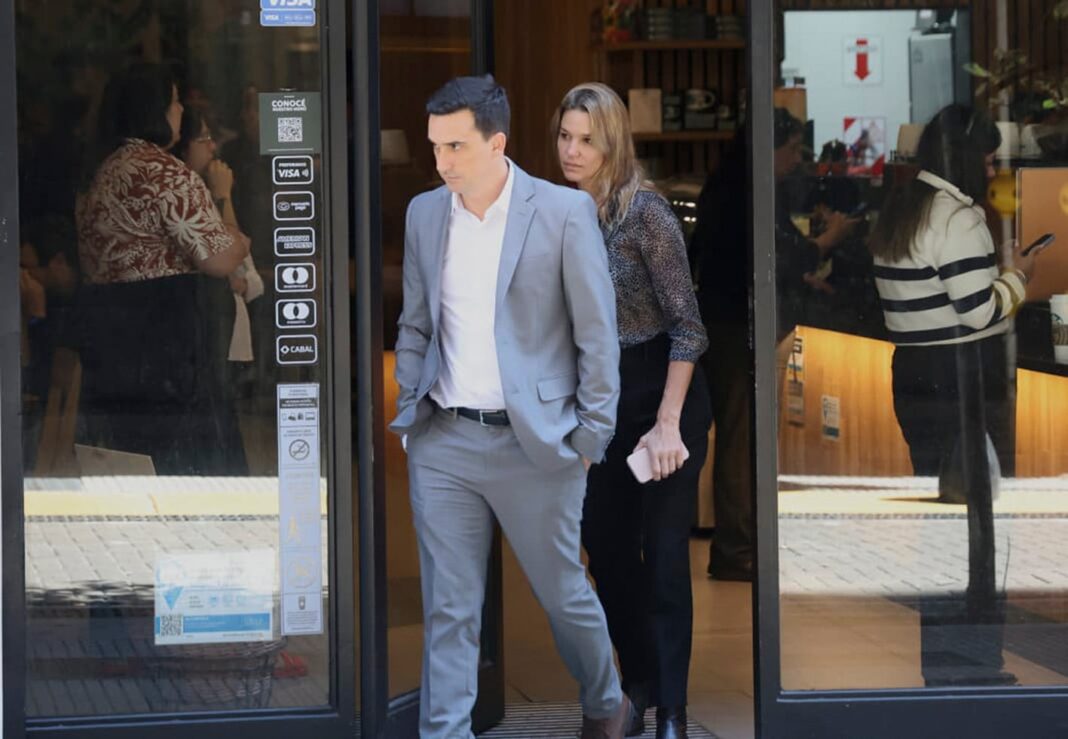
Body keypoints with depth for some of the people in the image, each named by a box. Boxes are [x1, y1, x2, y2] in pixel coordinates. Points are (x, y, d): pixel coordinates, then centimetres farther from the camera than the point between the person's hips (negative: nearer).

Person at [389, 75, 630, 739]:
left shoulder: (566, 212, -7)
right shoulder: (425, 213, 6)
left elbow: (598, 333, -4)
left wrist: (590, 440, -5)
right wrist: (408, 417, 8)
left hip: (534, 442, -3)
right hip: (443, 444, 3)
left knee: (563, 593, 12)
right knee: (448, 610, 2)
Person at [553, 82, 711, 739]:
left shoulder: (645, 211, -17)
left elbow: (688, 325, -17)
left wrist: (668, 425, -21)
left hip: (664, 391, -6)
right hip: (603, 400, 6)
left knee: (664, 554, -3)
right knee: (605, 545, 10)